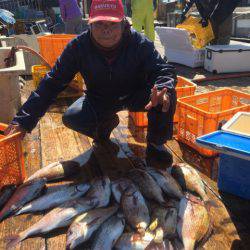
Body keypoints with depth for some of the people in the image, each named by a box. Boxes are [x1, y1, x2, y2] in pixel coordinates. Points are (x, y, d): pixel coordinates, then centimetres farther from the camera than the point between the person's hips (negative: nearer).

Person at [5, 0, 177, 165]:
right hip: (99, 100, 1)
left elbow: (164, 71, -21)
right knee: (72, 118, -27)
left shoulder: (140, 43, -22)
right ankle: (107, 123, 9)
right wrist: (24, 120, -27)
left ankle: (155, 143, -3)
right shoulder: (79, 46, -20)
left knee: (167, 95, -29)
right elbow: (52, 83, -19)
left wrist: (163, 87, -49)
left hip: (135, 96, -1)